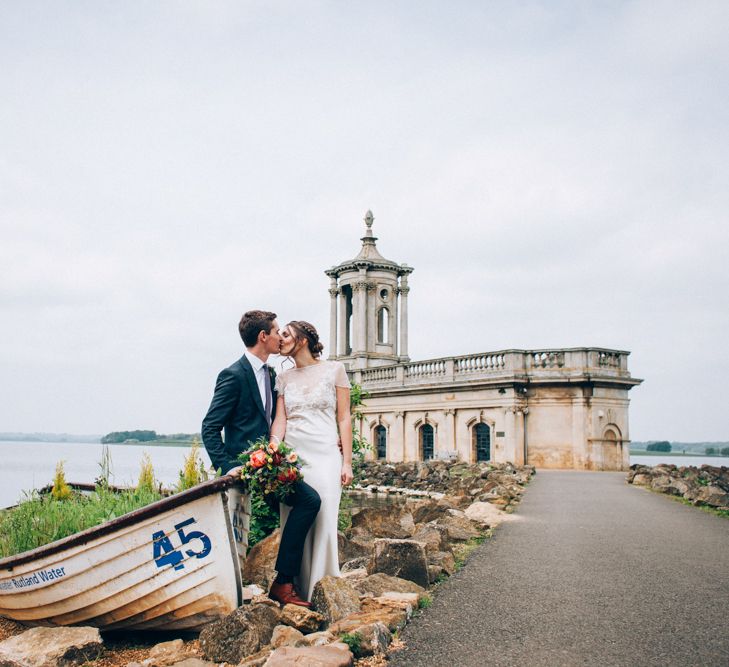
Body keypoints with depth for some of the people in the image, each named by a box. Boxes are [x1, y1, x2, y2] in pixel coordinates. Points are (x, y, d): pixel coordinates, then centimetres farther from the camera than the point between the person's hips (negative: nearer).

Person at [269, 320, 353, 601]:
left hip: (325, 455, -3)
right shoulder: (284, 378, 13)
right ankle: (296, 588, 12)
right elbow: (280, 419, 6)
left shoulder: (334, 370, 3)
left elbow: (344, 418, 1)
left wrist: (347, 462, -3)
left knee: (323, 523, -5)